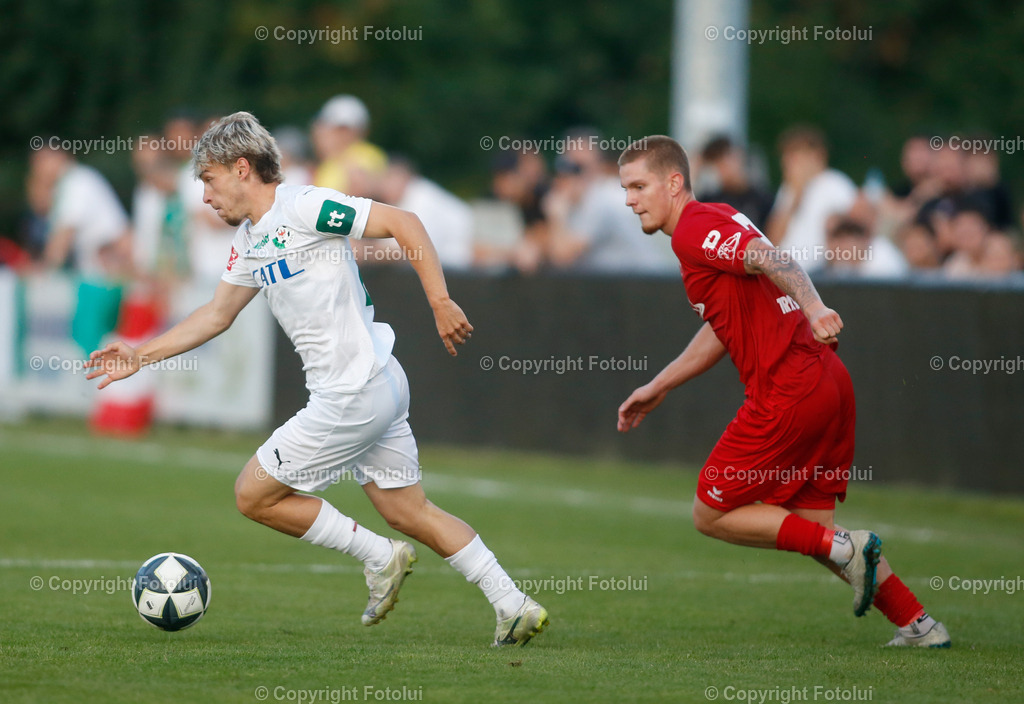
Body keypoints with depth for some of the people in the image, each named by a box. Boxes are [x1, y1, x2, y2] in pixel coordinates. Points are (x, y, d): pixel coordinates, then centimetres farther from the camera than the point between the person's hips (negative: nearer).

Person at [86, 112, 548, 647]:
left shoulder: (304, 207, -13)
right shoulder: (250, 241, 16)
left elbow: (401, 222, -15)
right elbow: (217, 314, 27)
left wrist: (440, 302, -20)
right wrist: (141, 355, 24)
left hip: (354, 396, -9)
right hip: (379, 386, 9)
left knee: (253, 494, 0)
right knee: (409, 513, 12)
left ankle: (380, 557, 5)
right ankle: (515, 607, 12)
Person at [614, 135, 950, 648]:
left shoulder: (695, 228, -8)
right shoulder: (715, 226, 23)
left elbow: (770, 258, -27)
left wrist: (811, 305, -44)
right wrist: (657, 388, 36)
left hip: (788, 392, -10)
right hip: (828, 382, 10)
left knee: (711, 515, 2)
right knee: (811, 524, 17)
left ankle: (843, 549, -5)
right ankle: (918, 625, 14)